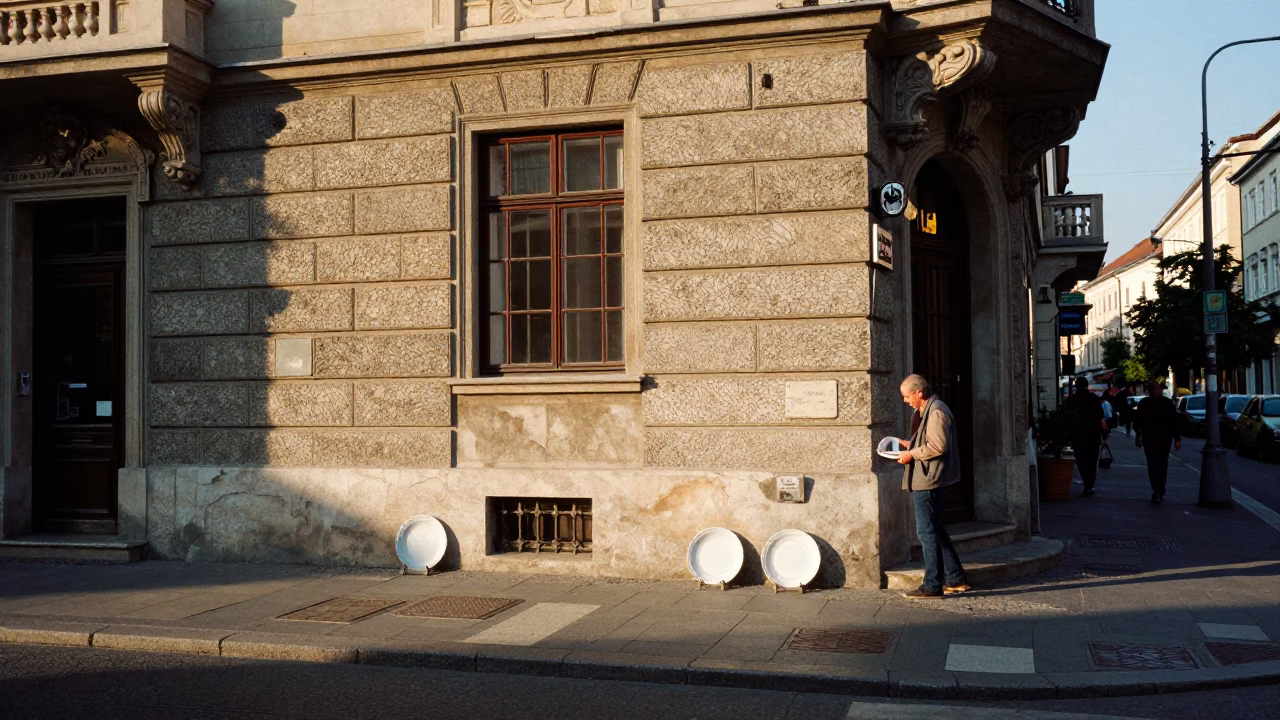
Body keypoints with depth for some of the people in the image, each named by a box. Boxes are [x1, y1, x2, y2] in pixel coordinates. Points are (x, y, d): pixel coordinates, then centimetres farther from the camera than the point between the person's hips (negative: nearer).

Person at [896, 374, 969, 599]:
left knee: (928, 531, -6)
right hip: (924, 480, 11)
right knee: (935, 531, 16)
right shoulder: (924, 412, 17)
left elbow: (938, 446, -23)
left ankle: (932, 585, -1)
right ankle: (956, 579, 22)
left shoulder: (936, 412, -16)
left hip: (929, 481, -11)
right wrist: (910, 445, 11)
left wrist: (912, 454, -15)